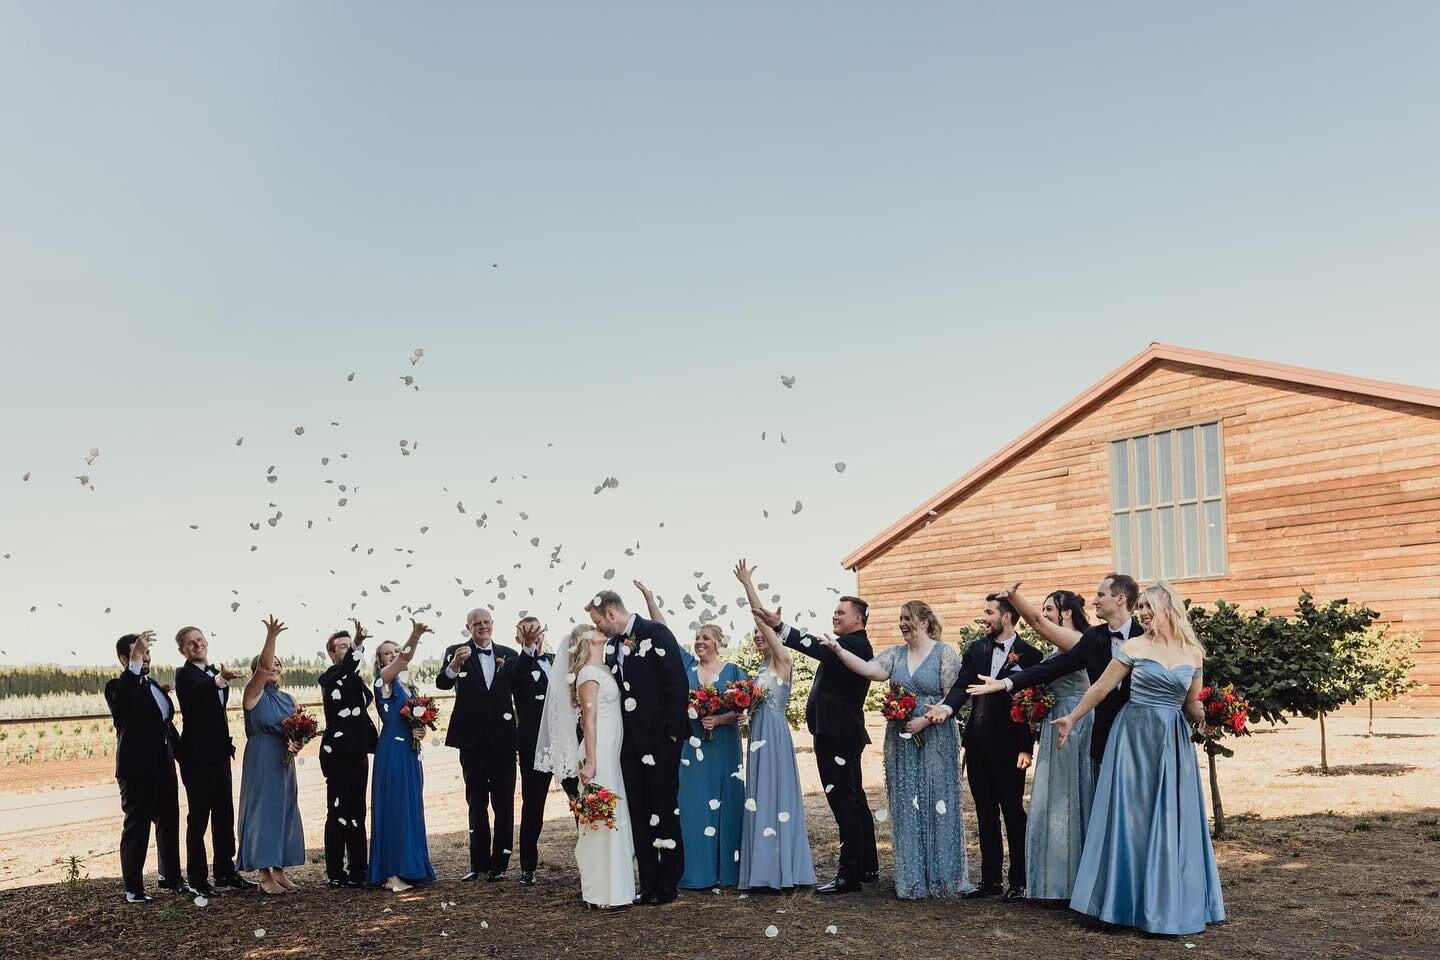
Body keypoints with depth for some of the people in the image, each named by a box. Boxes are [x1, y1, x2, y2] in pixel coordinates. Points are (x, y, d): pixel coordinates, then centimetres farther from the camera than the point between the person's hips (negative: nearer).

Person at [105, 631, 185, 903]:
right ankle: (133, 888, 8)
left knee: (169, 824, 16)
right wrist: (135, 661, -43)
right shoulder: (118, 687, -9)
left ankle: (171, 877, 30)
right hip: (137, 770, -8)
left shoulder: (153, 686, 15)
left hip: (164, 767, 8)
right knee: (136, 828, 0)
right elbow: (121, 699, -35)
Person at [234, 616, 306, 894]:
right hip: (261, 762, -6)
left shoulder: (288, 699, 13)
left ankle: (279, 870, 16)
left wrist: (298, 743, -7)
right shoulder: (254, 694, -5)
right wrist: (271, 637, -36)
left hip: (284, 762, 6)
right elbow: (263, 668, -24)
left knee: (284, 813, 8)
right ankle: (265, 876, 2)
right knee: (263, 811, -4)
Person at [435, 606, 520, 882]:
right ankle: (479, 862, 19)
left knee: (504, 803, 5)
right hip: (472, 740, -1)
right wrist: (455, 664, -36)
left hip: (503, 738, 1)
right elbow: (442, 683, -18)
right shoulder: (456, 652, -2)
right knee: (476, 802, 10)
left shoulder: (509, 655, 4)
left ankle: (499, 863, 13)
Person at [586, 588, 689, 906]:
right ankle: (648, 885, 15)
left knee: (665, 811, 2)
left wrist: (673, 732, -15)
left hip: (659, 738, -7)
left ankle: (668, 886, 11)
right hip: (630, 742, 7)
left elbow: (678, 683, -14)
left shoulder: (655, 633, -10)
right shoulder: (612, 645, 12)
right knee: (639, 815, 8)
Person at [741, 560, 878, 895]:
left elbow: (817, 648, -28)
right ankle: (867, 867, 25)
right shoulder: (849, 646, 18)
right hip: (841, 735, 11)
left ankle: (849, 875, -5)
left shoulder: (854, 645, -15)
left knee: (845, 803, -8)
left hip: (838, 737, -11)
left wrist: (779, 626, -35)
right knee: (854, 801, 16)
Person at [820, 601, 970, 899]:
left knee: (936, 805, 2)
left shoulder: (945, 653, -4)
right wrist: (839, 651, -19)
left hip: (935, 739, -4)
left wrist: (924, 721, -17)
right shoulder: (895, 654, 8)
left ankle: (942, 877, 14)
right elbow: (868, 670, -8)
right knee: (906, 808, 6)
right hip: (900, 739, 4)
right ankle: (912, 880, 14)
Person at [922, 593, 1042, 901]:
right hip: (977, 745, 5)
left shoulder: (1029, 655, -7)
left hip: (1009, 747, -5)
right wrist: (947, 707, -22)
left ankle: (1019, 882, 14)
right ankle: (990, 880, 21)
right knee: (985, 815, 12)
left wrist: (1026, 748, -12)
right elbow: (962, 686, -1)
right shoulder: (976, 649, 8)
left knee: (1013, 813, 4)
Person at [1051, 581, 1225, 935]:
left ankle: (1170, 903, 17)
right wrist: (1072, 718, 2)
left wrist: (1203, 716, -11)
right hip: (1135, 737, -2)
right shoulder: (1134, 647, -3)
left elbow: (1191, 705, 10)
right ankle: (1129, 900, 12)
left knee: (1173, 820, 4)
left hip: (1174, 742, 2)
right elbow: (1101, 688, 1)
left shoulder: (1194, 654, 5)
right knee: (1130, 815, 1)